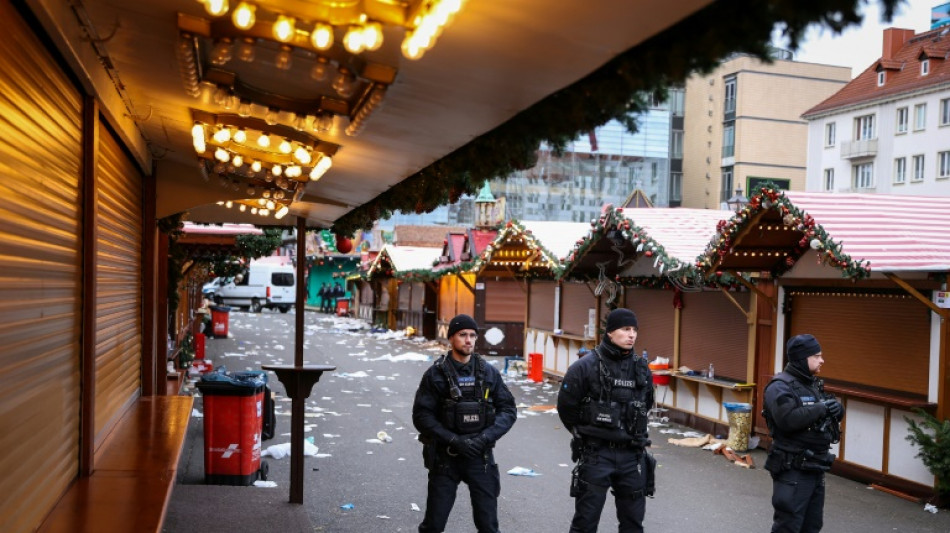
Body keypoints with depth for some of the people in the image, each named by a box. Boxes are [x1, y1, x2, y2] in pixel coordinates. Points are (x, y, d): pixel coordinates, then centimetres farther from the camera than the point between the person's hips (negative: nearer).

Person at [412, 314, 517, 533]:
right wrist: (454, 440, -18)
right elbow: (422, 416, -9)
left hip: (480, 456, 2)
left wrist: (486, 437, -13)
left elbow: (508, 410, 2)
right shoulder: (436, 374, -6)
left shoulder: (489, 373, 1)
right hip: (445, 456, -2)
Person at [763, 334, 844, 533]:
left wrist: (836, 410, -4)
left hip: (816, 469, 9)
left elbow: (825, 417, 18)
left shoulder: (814, 385, 14)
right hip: (793, 471, -9)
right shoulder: (780, 387, -14)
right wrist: (820, 409, -21)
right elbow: (788, 419, -29)